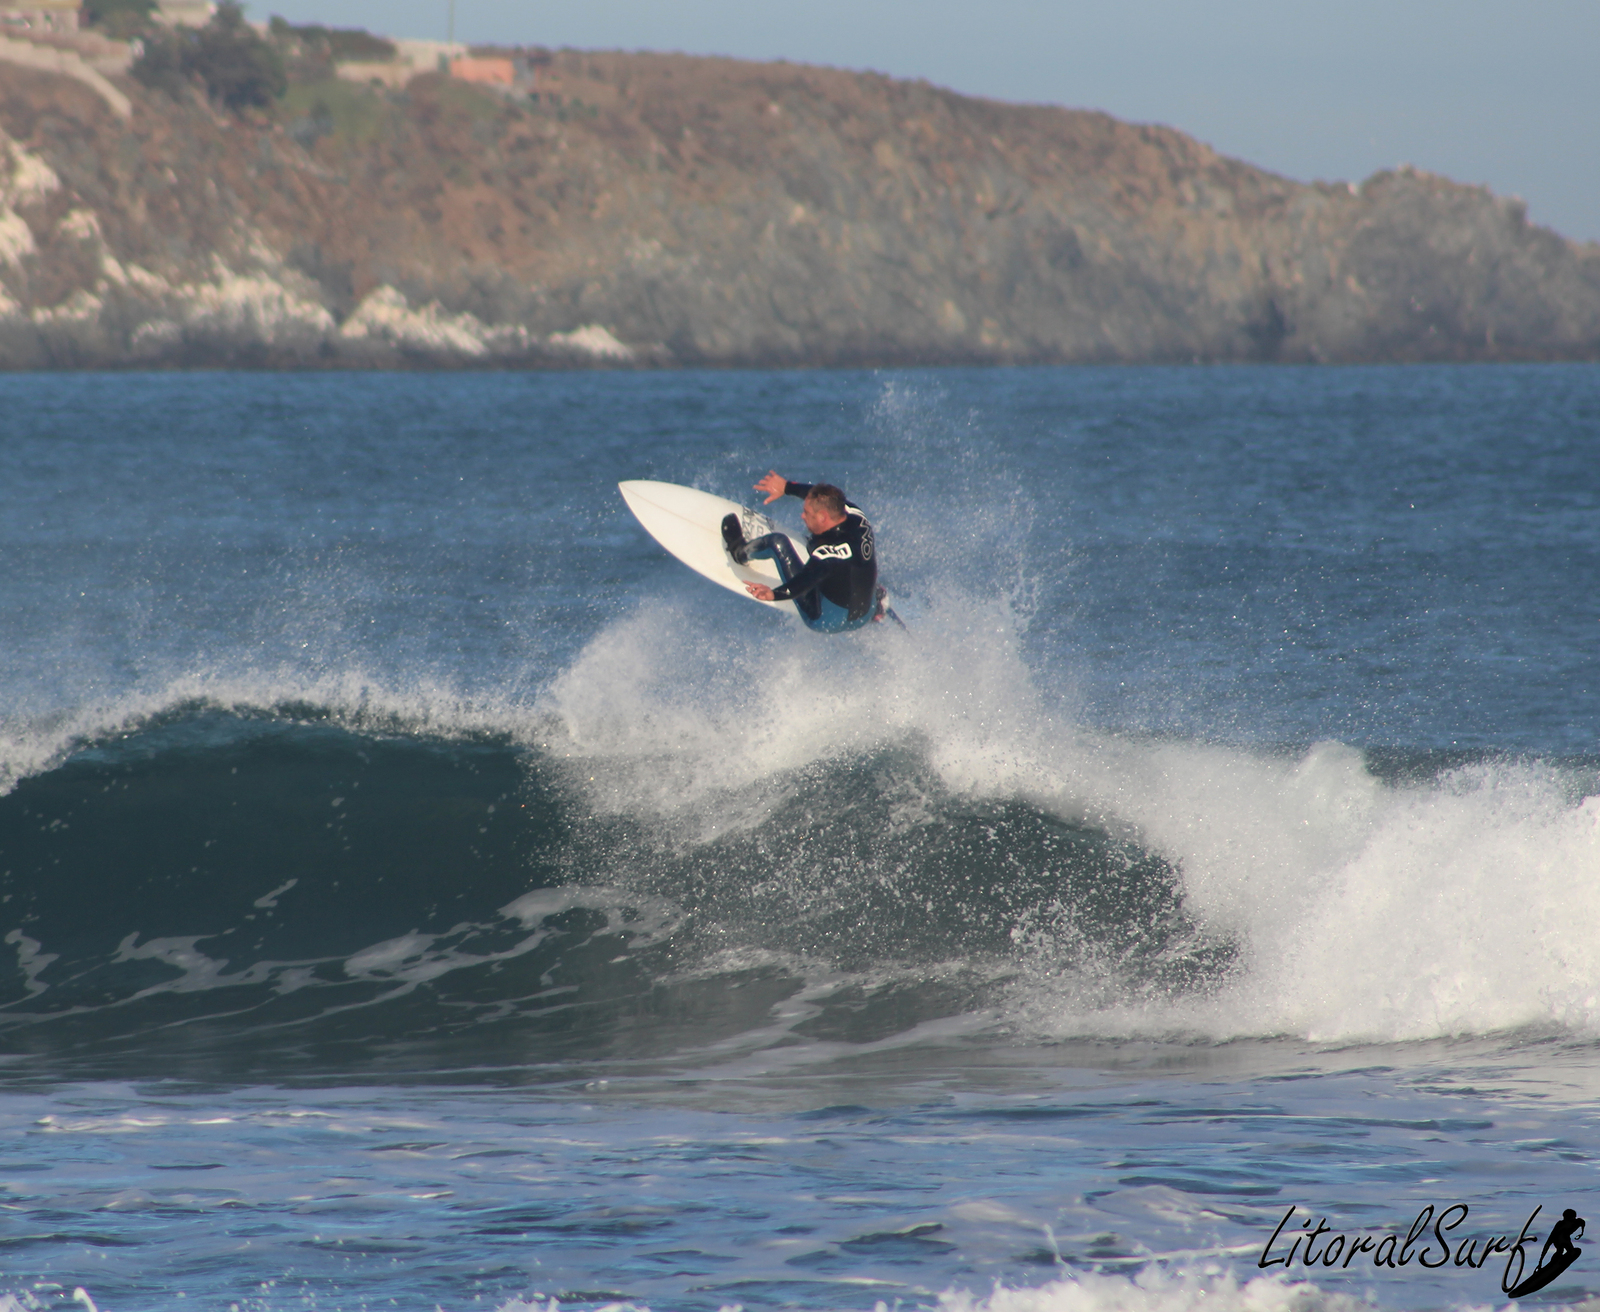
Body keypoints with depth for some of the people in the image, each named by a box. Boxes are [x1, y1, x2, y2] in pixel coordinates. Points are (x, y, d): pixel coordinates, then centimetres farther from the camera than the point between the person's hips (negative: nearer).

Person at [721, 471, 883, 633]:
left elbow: (806, 581, -48)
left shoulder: (831, 551, -33)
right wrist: (786, 487, 18)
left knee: (778, 542, -4)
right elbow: (824, 497, 8)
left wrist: (773, 594, -65)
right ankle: (876, 598, 49)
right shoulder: (857, 517, -11)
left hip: (827, 622, -7)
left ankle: (741, 553, 24)